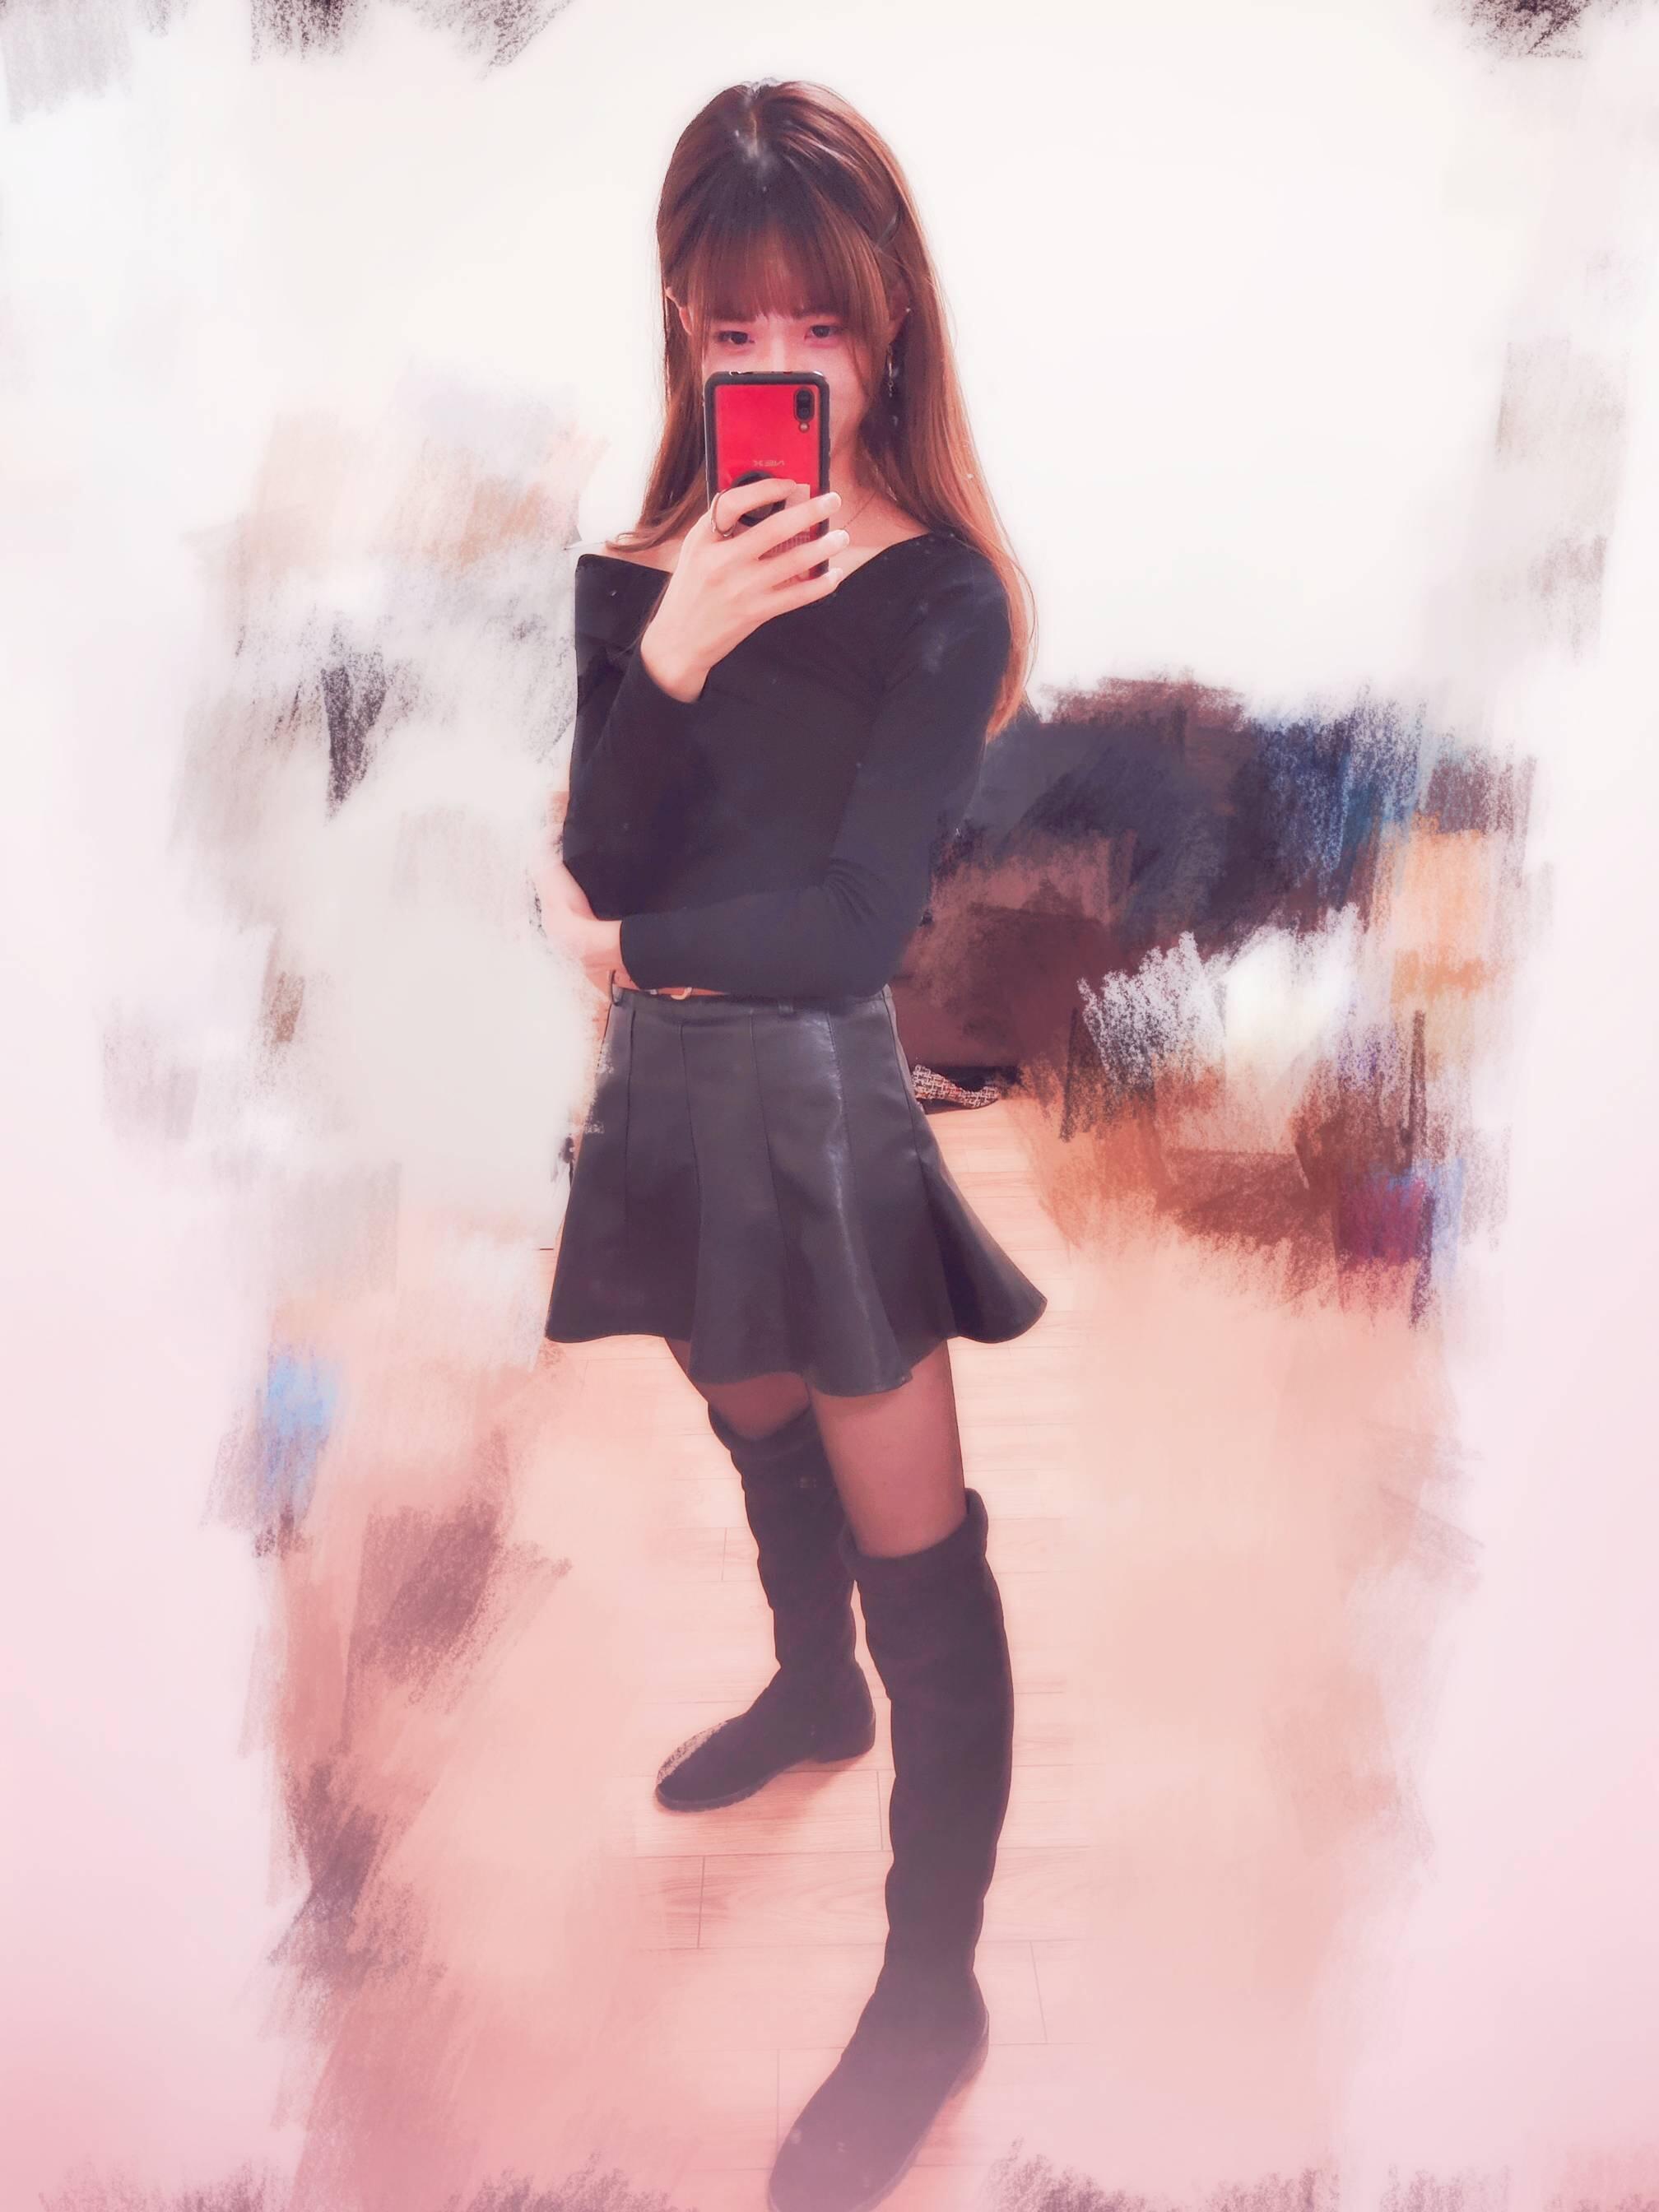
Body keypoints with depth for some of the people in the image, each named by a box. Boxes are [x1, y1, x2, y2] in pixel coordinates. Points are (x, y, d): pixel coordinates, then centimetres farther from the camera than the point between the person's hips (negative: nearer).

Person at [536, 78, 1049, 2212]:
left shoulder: (942, 594, -12)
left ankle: (932, 1986, 18)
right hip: (681, 1082, 5)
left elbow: (854, 924, -17)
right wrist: (672, 653, -24)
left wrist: (622, 940, -7)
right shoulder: (636, 575, 1)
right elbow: (604, 861, -10)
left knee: (917, 1552, 3)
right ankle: (813, 1690, 56)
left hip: (832, 1094, -5)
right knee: (761, 1436, 26)